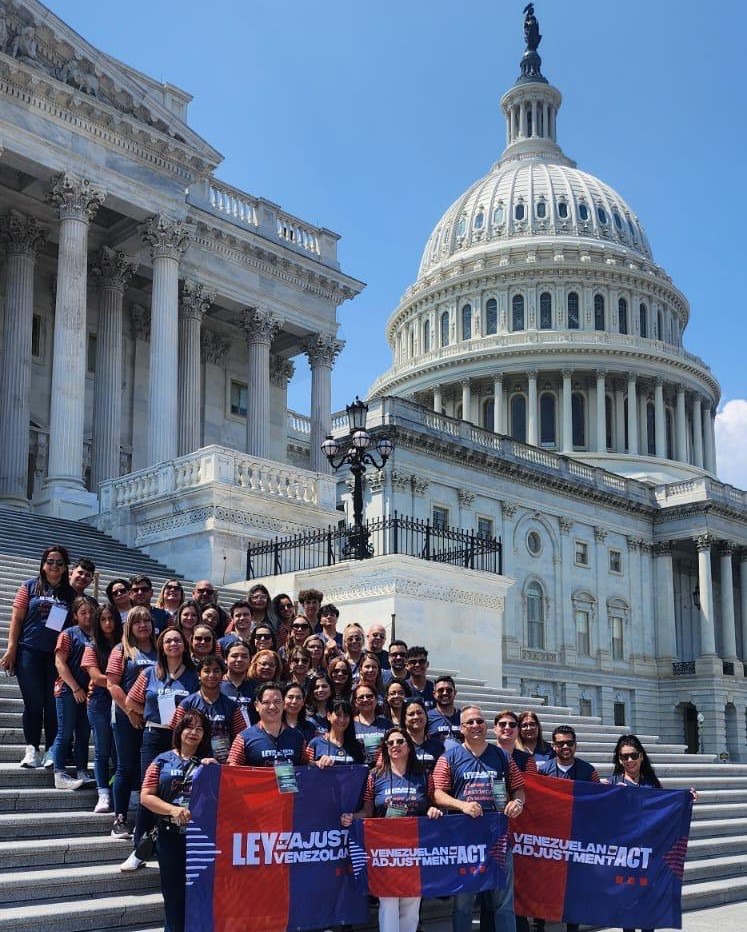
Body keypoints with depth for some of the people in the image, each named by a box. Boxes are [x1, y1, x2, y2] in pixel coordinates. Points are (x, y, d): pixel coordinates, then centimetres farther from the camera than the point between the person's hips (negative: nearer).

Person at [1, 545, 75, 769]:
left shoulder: (71, 593, 10)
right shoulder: (30, 587, 6)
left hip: (57, 655, 1)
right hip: (30, 652, -1)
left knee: (53, 703, 2)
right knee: (33, 702, 0)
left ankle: (52, 751, 7)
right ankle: (31, 750, 6)